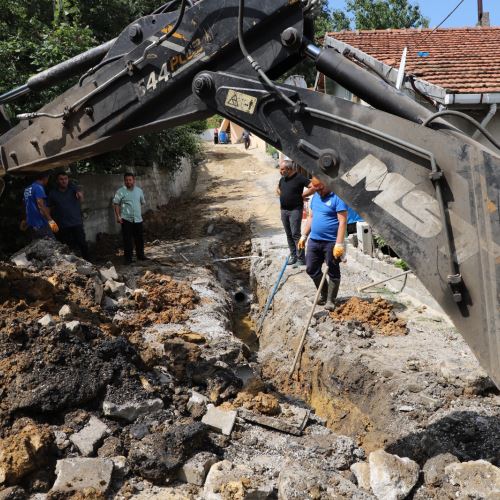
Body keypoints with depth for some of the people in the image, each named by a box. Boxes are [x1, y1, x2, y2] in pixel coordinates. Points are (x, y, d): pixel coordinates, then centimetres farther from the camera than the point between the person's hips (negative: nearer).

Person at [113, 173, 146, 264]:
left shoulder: (139, 190, 8)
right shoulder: (121, 191, -5)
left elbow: (142, 202, 20)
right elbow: (116, 204, -5)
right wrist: (118, 216, -12)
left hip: (138, 219, 4)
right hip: (126, 219, -4)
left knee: (139, 238, 11)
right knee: (127, 239, -2)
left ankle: (140, 255, 26)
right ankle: (128, 258, 6)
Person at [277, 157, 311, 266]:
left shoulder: (299, 178, -13)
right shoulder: (282, 179, 9)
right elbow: (278, 189, 30)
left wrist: (302, 195, -12)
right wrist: (283, 195, 11)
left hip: (295, 210, -7)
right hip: (284, 210, 7)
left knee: (295, 234, -9)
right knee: (289, 235, 12)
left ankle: (301, 259, -4)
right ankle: (293, 255, 22)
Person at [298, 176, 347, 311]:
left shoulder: (337, 197, -14)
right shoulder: (316, 196, 11)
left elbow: (342, 222, -19)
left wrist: (339, 244, -24)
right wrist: (304, 236, 17)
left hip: (331, 243, -8)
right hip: (314, 240, 8)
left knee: (333, 272, 5)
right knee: (312, 269, 12)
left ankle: (330, 300, 18)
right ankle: (323, 294, 29)